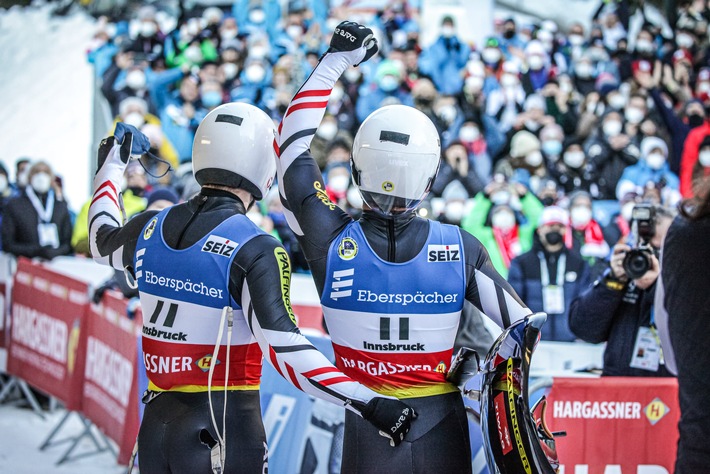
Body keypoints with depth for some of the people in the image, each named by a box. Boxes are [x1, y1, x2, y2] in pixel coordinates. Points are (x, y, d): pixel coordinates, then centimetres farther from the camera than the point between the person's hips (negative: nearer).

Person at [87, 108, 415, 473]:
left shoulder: (151, 228, 2)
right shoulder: (255, 252, -17)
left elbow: (102, 242, 26)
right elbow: (284, 349, -25)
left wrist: (112, 164, 42)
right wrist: (367, 403, -27)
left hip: (155, 425, 6)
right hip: (224, 431, -6)